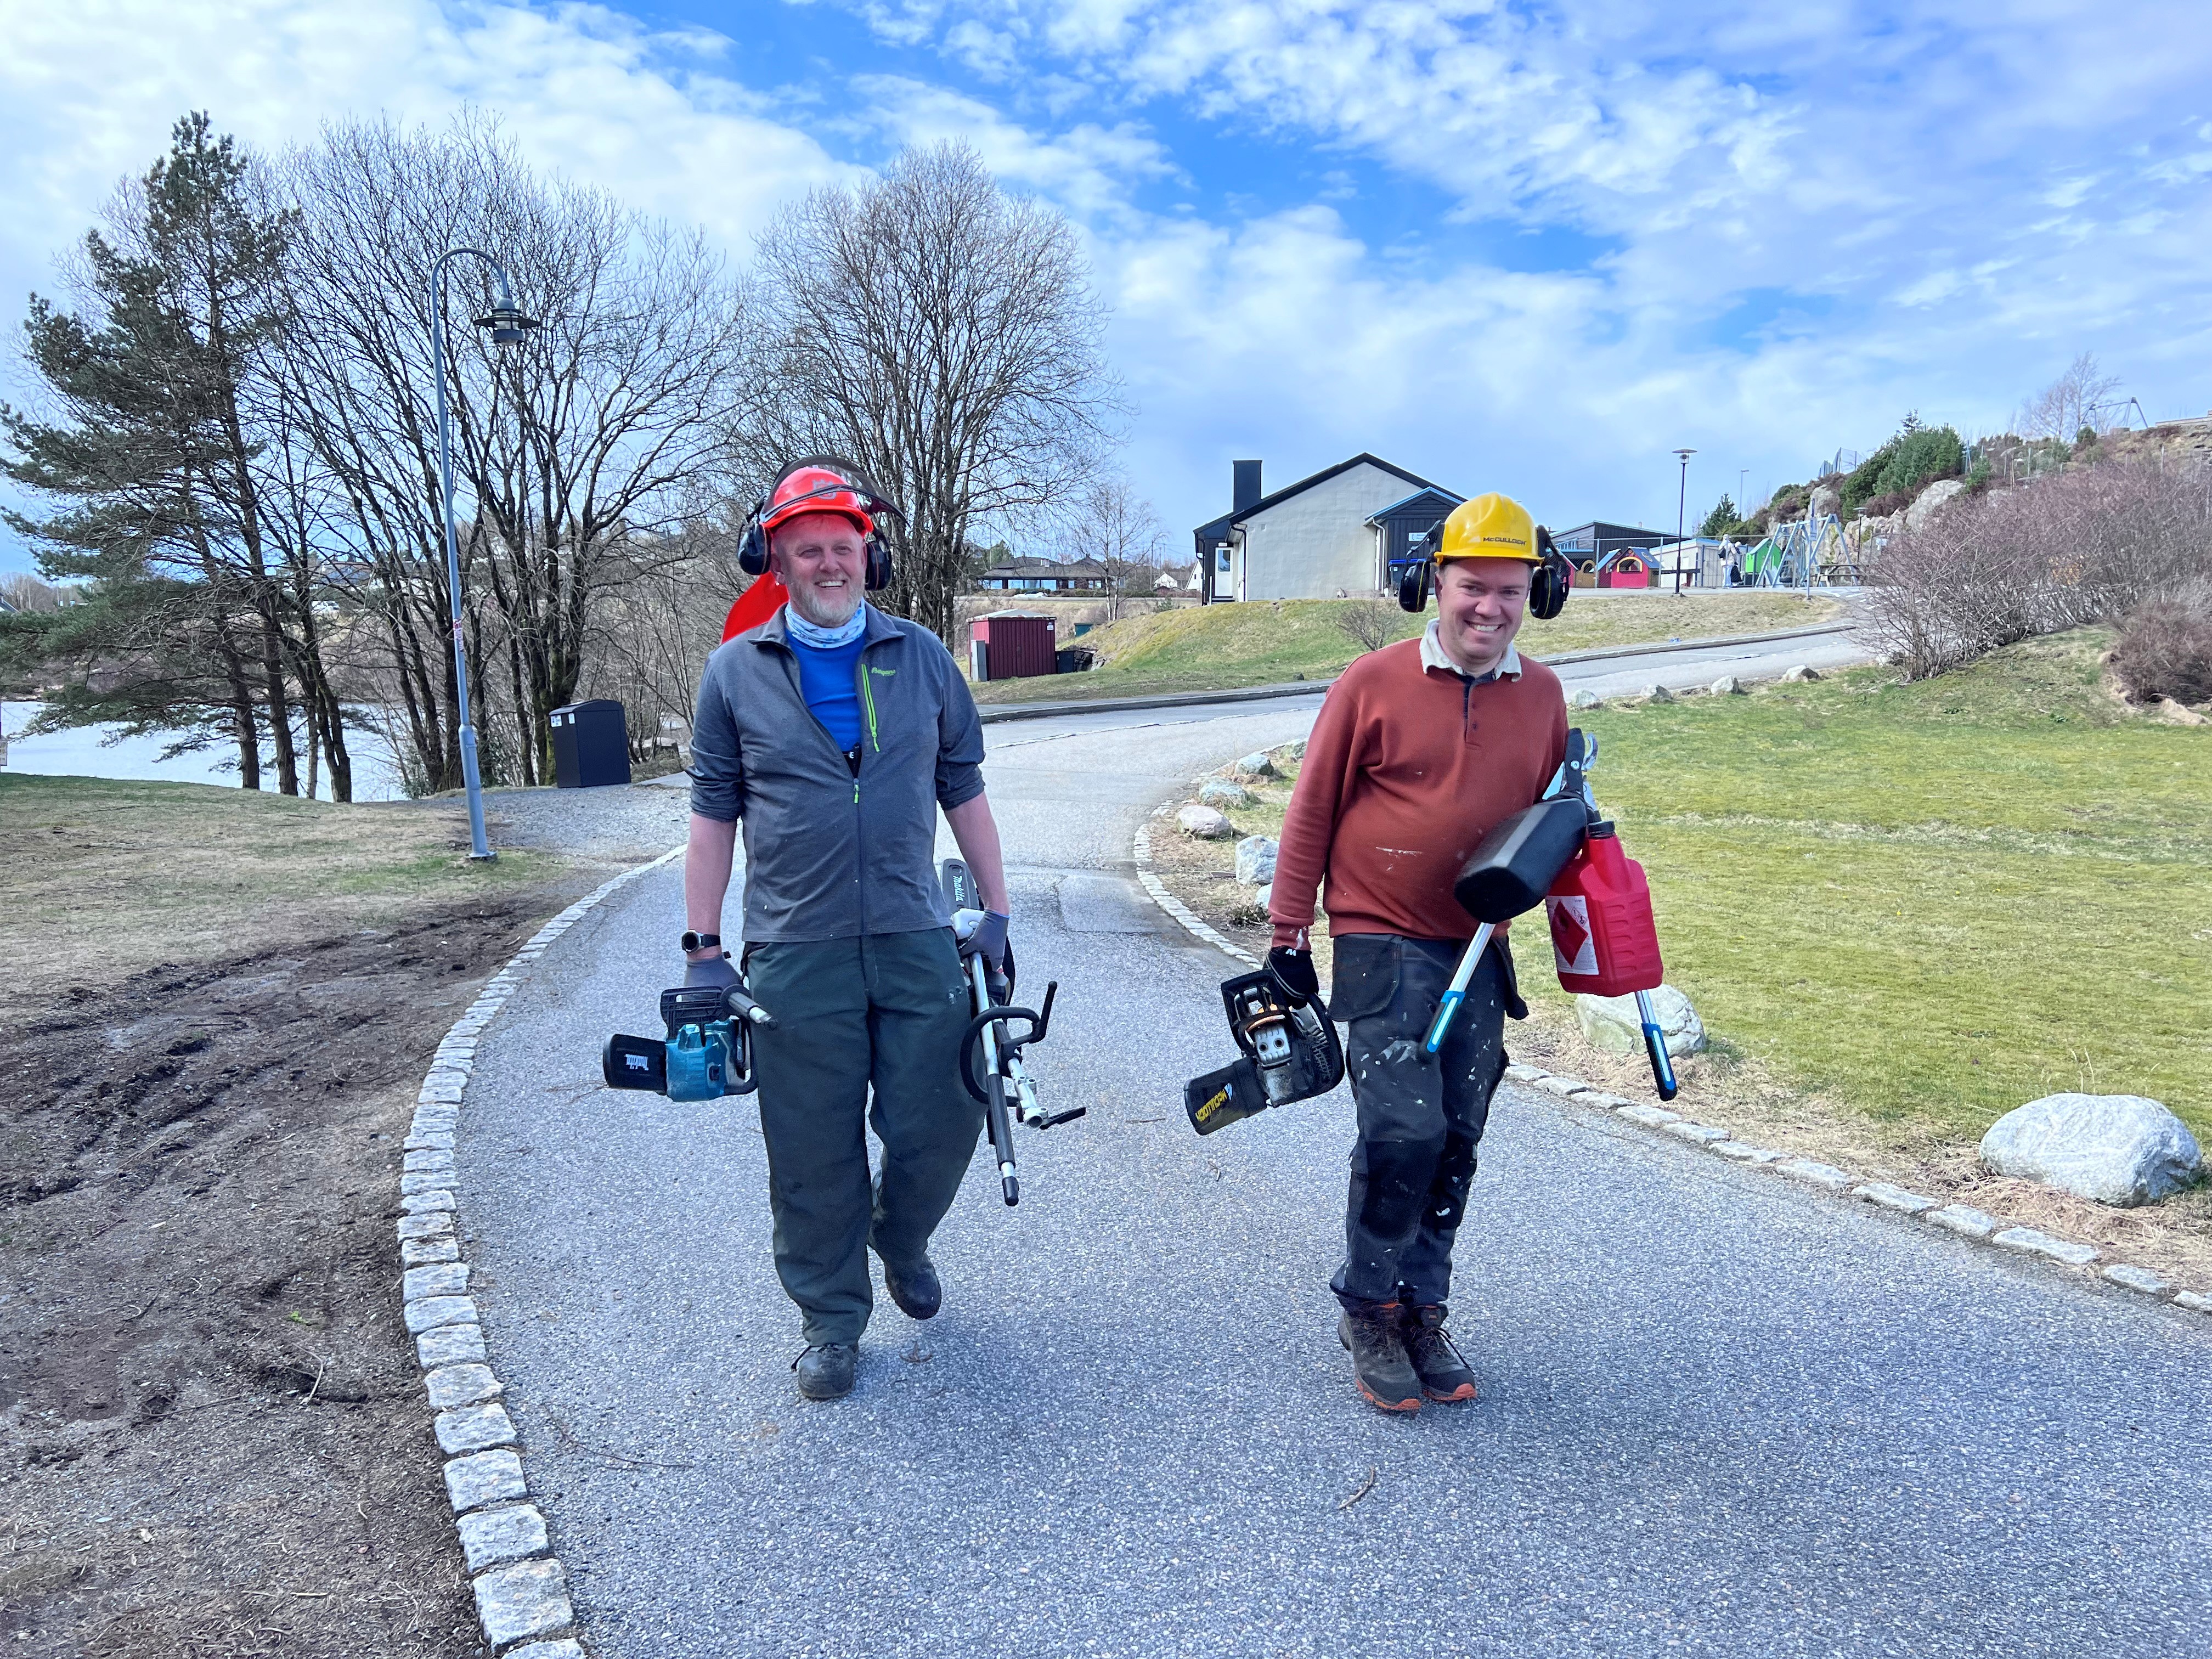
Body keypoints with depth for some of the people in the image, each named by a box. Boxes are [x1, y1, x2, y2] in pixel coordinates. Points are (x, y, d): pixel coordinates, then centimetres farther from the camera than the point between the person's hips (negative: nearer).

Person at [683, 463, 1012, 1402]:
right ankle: (832, 1322, 26)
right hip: (794, 956, -1)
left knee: (943, 1121, 5)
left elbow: (964, 793, 12)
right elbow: (714, 815, 6)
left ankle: (901, 1239, 37)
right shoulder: (735, 672, 4)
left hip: (917, 942, 1)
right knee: (814, 1154, 6)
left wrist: (995, 911, 8)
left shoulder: (922, 659, 8)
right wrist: (703, 950, 3)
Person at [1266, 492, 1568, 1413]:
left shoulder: (1541, 694, 6)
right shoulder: (1373, 683, -7)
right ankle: (1367, 1310, 11)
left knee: (1455, 1144, 10)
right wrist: (1290, 934, -3)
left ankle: (1421, 1313, 26)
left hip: (1479, 953, 5)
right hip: (1382, 946, -5)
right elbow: (1312, 812, -3)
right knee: (1403, 1129, -11)